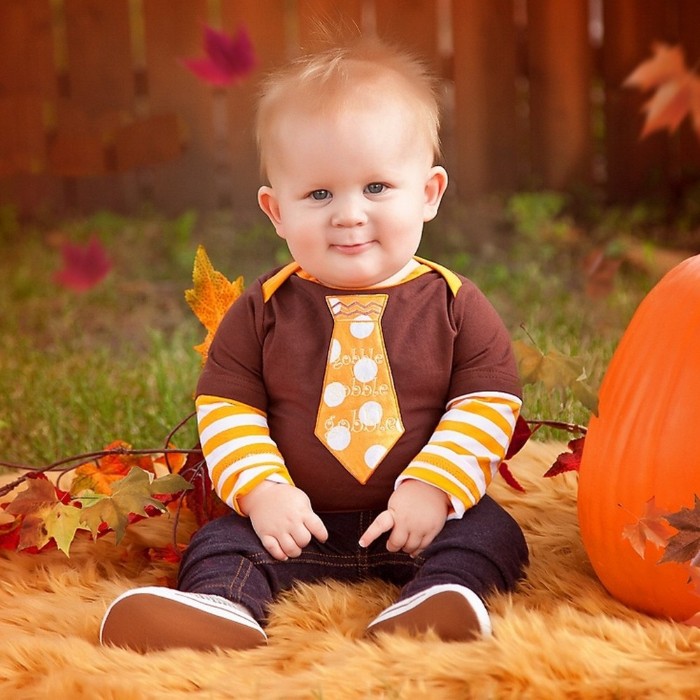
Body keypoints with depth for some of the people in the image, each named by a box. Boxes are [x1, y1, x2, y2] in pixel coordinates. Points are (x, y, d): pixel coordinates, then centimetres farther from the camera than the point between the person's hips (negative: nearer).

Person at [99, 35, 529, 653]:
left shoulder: (452, 303, -3)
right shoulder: (264, 310, -1)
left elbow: (488, 399, -4)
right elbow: (225, 404, 1)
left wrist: (434, 487, -17)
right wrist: (262, 490, -14)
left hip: (421, 516, 0)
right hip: (299, 519, 1)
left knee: (490, 534, -22)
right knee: (220, 544, -18)